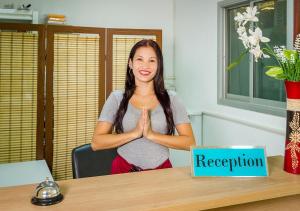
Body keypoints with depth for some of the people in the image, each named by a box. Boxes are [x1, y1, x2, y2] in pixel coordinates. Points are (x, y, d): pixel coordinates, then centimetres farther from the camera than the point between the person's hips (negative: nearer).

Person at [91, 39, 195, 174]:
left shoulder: (170, 99, 5)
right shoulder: (116, 98, 4)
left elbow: (190, 142, -2)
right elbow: (96, 143, -3)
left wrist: (151, 134, -13)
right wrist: (135, 133, -14)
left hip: (161, 170, 1)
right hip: (124, 170, -1)